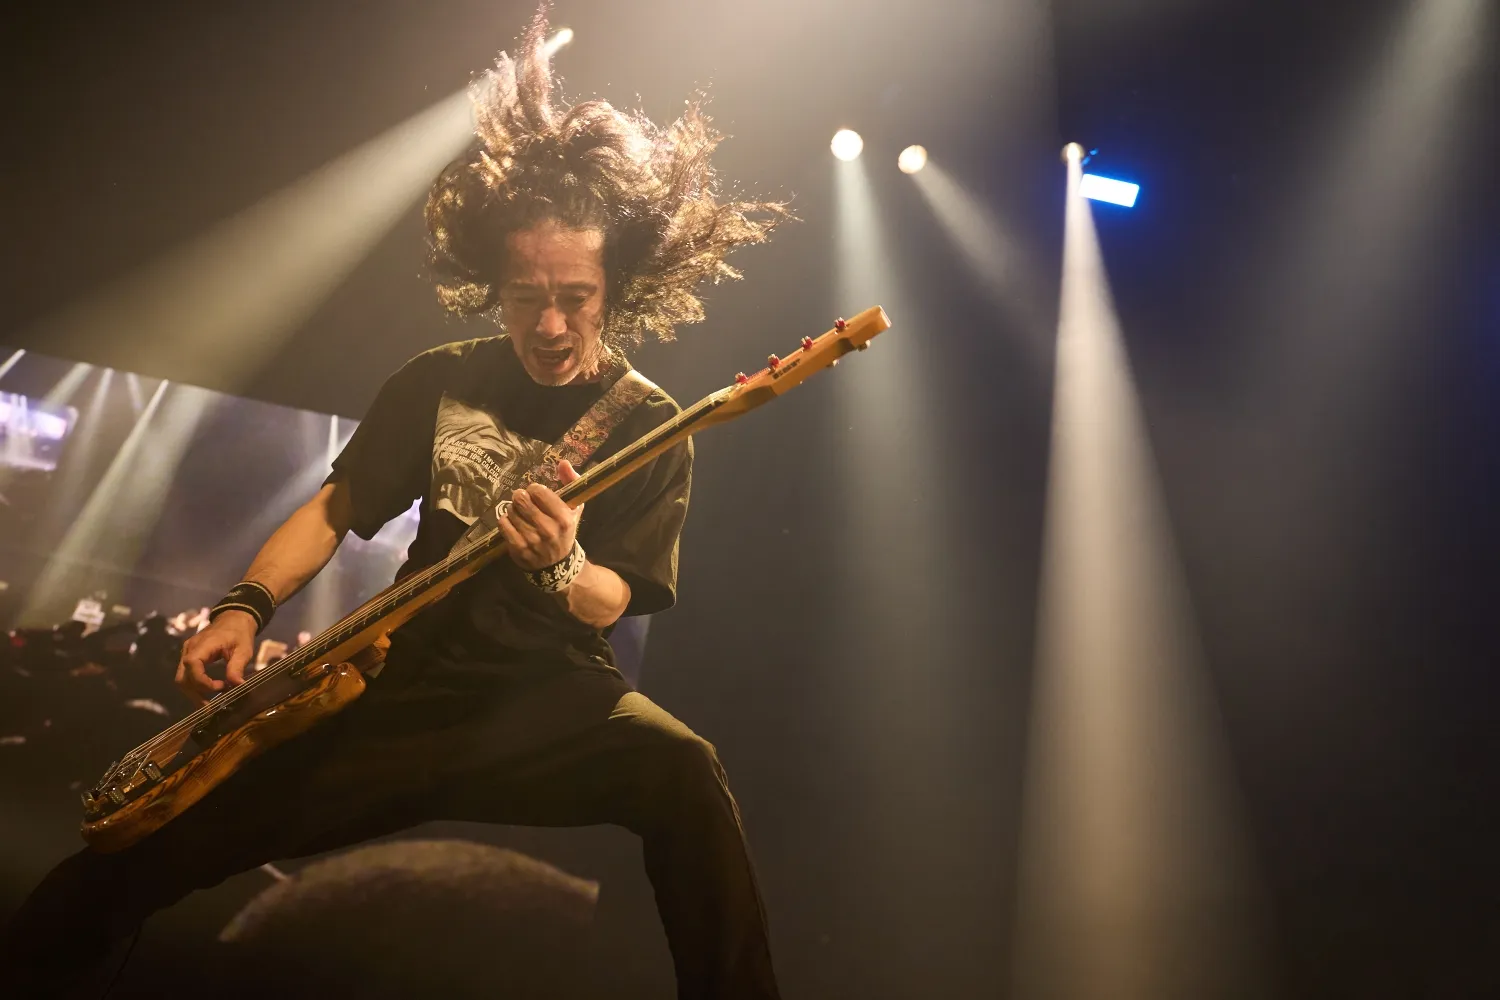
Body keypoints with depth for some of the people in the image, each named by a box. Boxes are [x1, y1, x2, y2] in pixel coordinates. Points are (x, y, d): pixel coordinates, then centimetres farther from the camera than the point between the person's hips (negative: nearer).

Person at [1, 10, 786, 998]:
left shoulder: (651, 428, -6)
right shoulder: (443, 381, 1)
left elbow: (615, 601, -8)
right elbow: (337, 505, 9)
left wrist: (560, 569, -30)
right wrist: (248, 607, -4)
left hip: (550, 697, -2)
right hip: (406, 683, 3)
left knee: (680, 769, -34)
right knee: (147, 839, -3)